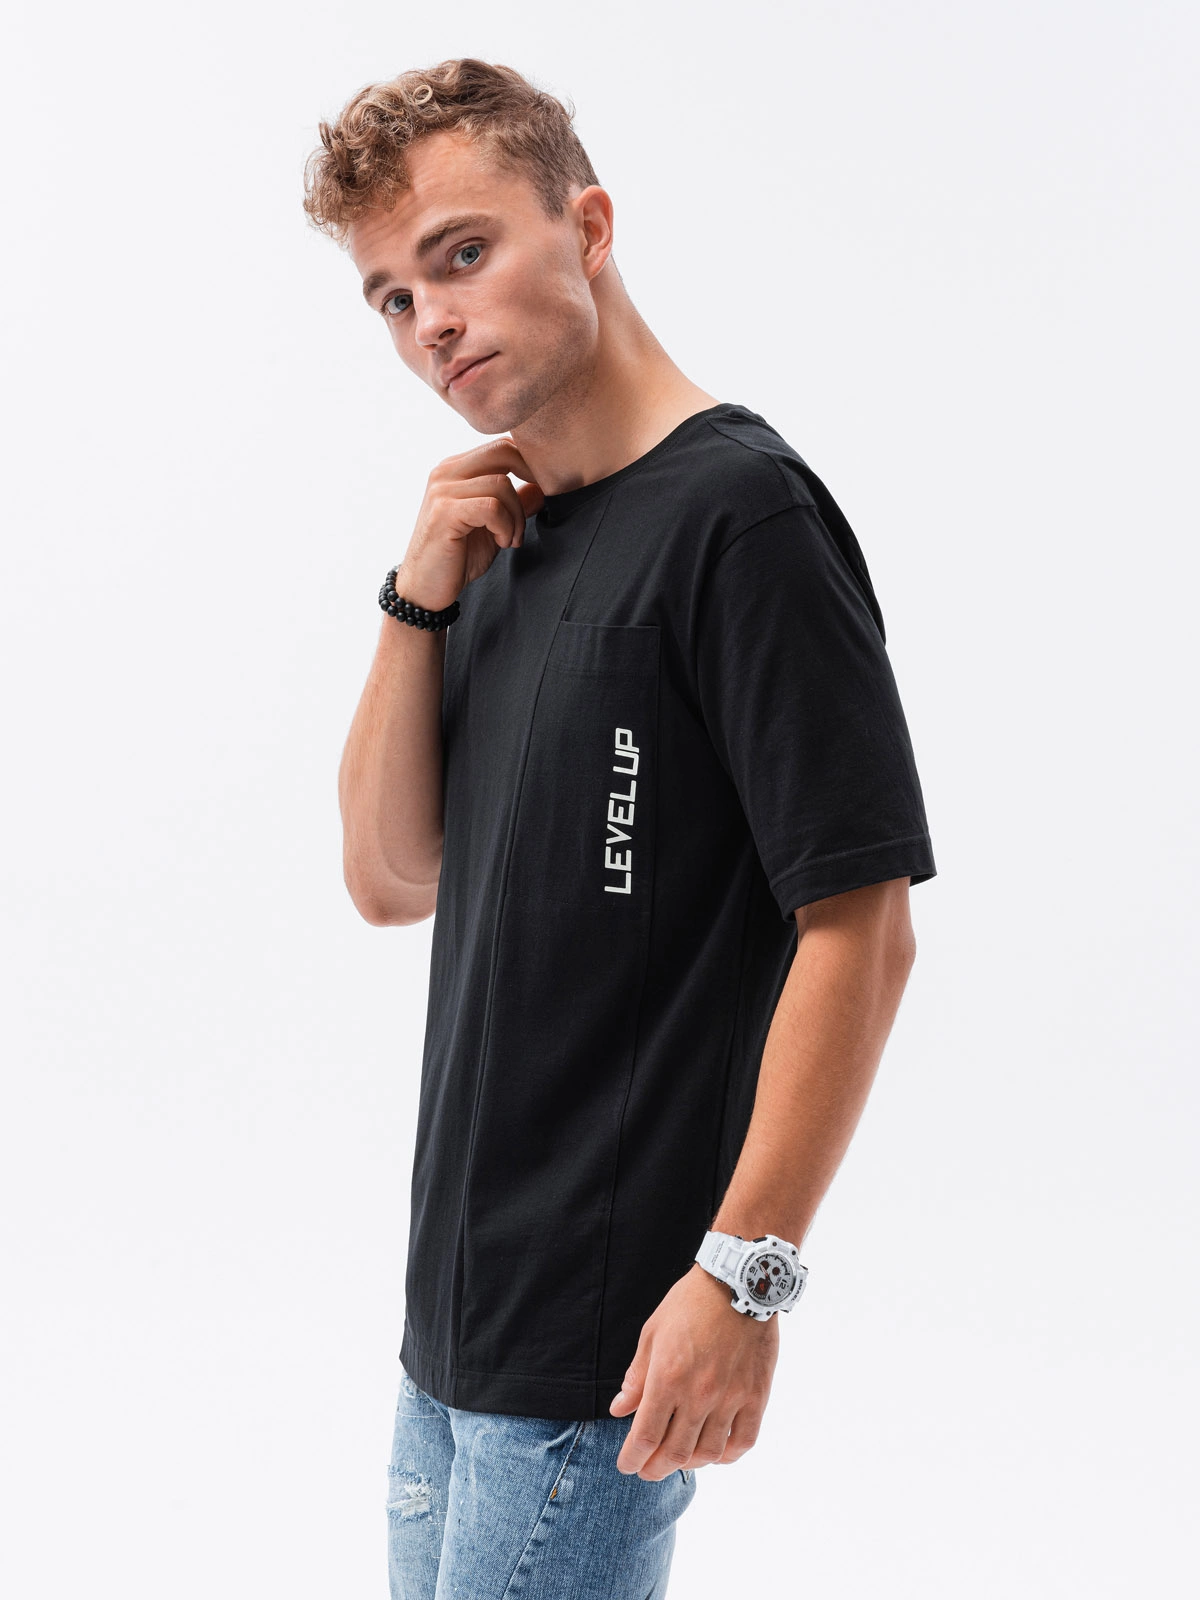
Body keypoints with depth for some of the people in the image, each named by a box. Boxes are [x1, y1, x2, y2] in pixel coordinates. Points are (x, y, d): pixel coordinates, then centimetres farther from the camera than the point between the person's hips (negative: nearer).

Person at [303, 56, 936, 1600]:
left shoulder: (742, 513, -15)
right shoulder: (509, 545, 12)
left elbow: (860, 930, -18)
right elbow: (392, 878, 10)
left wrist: (743, 1274, -21)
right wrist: (420, 599, -3)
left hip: (605, 1339, -8)